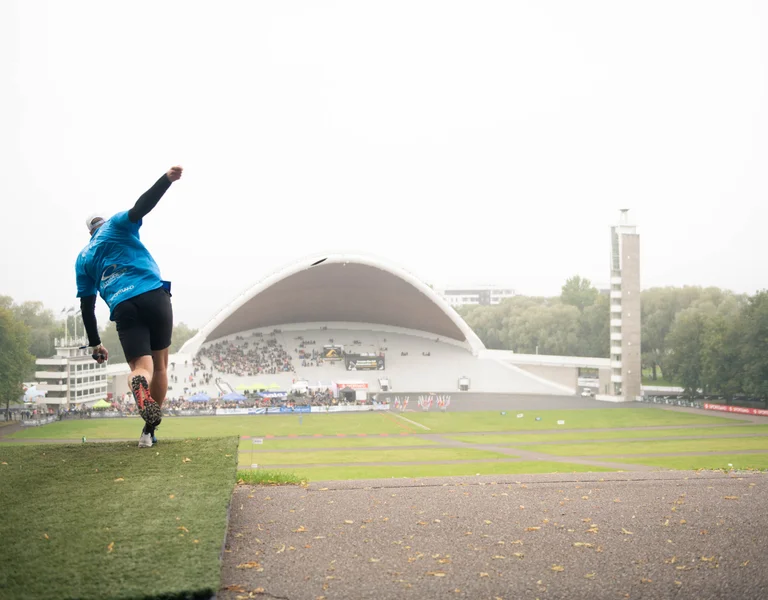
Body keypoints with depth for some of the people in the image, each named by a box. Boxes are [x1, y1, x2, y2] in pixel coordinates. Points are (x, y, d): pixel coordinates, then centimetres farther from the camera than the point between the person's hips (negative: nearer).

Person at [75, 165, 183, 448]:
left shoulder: (82, 258, 24)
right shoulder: (117, 225, 16)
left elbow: (86, 305, 20)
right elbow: (141, 207, -7)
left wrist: (95, 344, 25)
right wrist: (167, 179, -14)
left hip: (122, 307, 1)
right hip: (154, 295, -1)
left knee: (141, 367, -2)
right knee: (160, 365, 12)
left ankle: (138, 383, -43)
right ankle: (149, 431, 8)